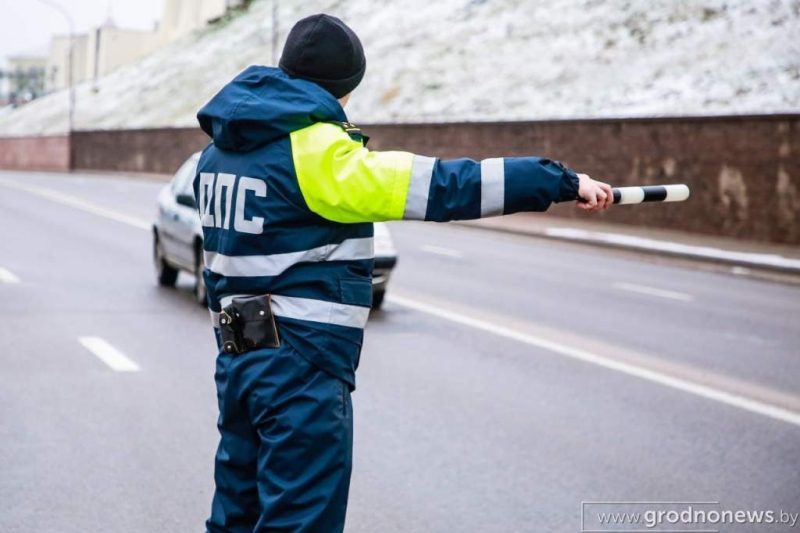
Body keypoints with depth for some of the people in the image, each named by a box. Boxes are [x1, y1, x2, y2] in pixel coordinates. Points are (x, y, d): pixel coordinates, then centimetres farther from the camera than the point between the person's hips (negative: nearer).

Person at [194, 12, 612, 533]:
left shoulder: (222, 147, 9)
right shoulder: (316, 151, -16)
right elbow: (438, 185, -21)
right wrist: (561, 181, -19)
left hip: (239, 353, 9)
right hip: (301, 368, -9)